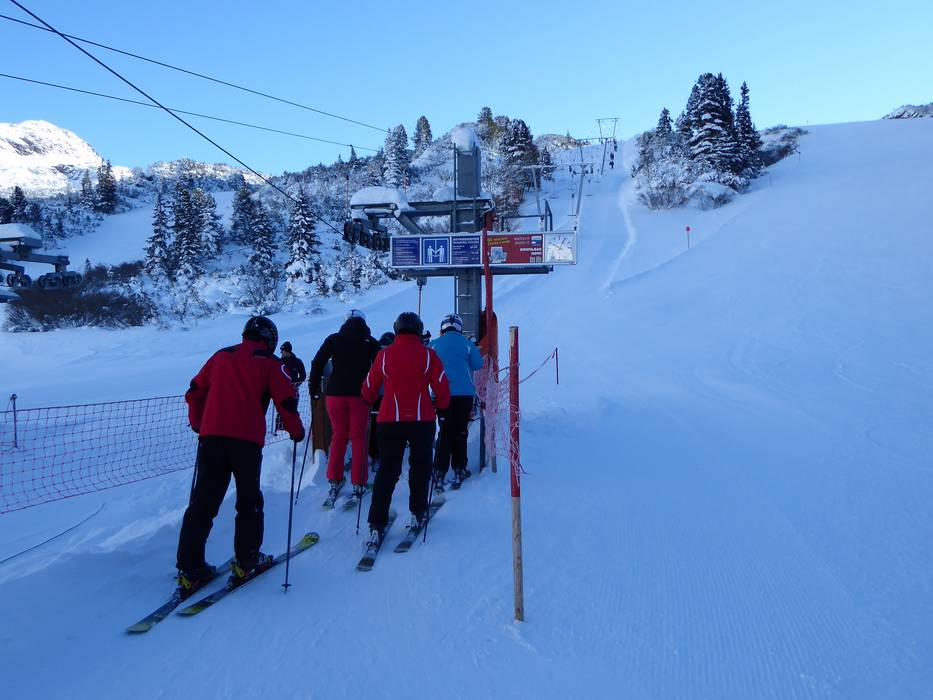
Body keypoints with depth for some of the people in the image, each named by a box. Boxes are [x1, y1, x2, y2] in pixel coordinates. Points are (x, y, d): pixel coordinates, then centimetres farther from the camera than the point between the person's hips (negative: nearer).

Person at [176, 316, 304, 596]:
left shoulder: (221, 356, 17)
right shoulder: (268, 362, 5)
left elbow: (194, 392, 18)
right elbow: (286, 401, -2)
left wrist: (199, 425, 30)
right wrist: (296, 431, 12)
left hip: (211, 436, 4)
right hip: (247, 439, -3)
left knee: (203, 502, 6)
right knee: (249, 502, 11)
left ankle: (190, 568, 5)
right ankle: (247, 562, 15)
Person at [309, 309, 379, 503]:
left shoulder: (334, 339, 5)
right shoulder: (371, 342, 3)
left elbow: (317, 363, 3)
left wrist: (314, 387, 12)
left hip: (335, 393, 1)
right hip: (360, 395, -1)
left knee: (338, 436, 13)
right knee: (358, 438, 6)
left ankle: (334, 480, 14)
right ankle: (358, 483, 6)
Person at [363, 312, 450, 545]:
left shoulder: (384, 355, 0)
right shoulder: (428, 355, -3)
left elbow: (369, 390, 8)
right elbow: (442, 388, -3)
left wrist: (369, 400, 29)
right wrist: (442, 406, 17)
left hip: (390, 421, 1)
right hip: (422, 421, -1)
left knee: (387, 471, 6)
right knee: (420, 466, 19)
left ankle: (377, 524, 0)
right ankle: (418, 514, 24)